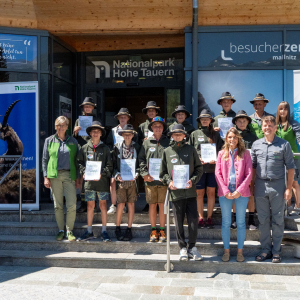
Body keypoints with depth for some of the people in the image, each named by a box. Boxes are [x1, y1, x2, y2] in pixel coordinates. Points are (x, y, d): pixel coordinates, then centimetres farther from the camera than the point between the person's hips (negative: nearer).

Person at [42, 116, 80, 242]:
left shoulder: (73, 141, 10)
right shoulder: (49, 140, 8)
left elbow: (76, 160, 12)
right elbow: (45, 159, 8)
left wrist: (78, 177, 6)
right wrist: (45, 177, 0)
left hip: (69, 175, 0)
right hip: (54, 176, 0)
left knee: (72, 205, -6)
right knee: (57, 205, 5)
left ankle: (69, 230, 8)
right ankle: (61, 230, 17)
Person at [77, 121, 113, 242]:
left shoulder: (105, 148, 4)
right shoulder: (84, 148, 7)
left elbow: (109, 166, 3)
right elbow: (80, 163, 10)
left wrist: (101, 173, -11)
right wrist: (84, 172, -7)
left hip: (102, 181, -1)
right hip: (89, 182, 1)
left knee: (103, 205, 4)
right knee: (90, 206, 7)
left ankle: (104, 231, 13)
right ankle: (89, 232, 16)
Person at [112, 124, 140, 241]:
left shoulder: (137, 147, 6)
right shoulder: (117, 147, 5)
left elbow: (139, 164, 7)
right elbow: (114, 164, 6)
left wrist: (136, 174, -9)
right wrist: (117, 175, -9)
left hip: (132, 180, 1)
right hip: (120, 180, -1)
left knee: (131, 204, 4)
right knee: (121, 204, -4)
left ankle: (129, 230, 14)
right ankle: (118, 228, 12)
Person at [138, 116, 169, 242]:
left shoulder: (168, 142, 6)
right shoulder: (146, 142, 8)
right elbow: (141, 159, 7)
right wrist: (144, 174, -5)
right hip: (150, 179, 1)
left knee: (162, 205, 4)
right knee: (152, 205, 6)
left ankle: (162, 230, 14)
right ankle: (153, 230, 16)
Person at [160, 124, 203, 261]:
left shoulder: (190, 149, 5)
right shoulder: (167, 151, 8)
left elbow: (199, 168, 6)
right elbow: (163, 172, 12)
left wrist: (193, 180, -9)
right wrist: (168, 181, -5)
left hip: (190, 191, -1)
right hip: (175, 192, 1)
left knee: (193, 220, -1)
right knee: (179, 222, 7)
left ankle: (192, 246, 13)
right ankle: (183, 248, 18)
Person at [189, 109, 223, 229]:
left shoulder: (216, 134, 11)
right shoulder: (194, 134, 9)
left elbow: (220, 150, 9)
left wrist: (216, 160, -9)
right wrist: (198, 159, -9)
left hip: (212, 167, 1)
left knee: (211, 192, 4)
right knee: (199, 193, 2)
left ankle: (209, 218, 12)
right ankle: (201, 218, 11)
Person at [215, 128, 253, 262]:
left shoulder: (245, 153, 5)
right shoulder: (222, 153, 9)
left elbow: (249, 174, -1)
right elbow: (218, 173, 3)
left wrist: (239, 190, -11)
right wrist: (226, 191, -8)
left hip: (241, 192, -1)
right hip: (224, 192, 1)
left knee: (241, 222, 5)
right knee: (226, 222, 6)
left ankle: (240, 251, 16)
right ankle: (226, 250, 16)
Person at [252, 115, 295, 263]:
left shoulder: (284, 144, -1)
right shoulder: (256, 144, 7)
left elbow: (290, 167, 0)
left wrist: (289, 188, -6)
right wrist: (251, 184, 6)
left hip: (278, 185, -2)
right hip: (260, 186, 3)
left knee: (278, 219, 5)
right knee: (263, 219, 9)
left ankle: (276, 251, 16)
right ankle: (265, 249, 20)